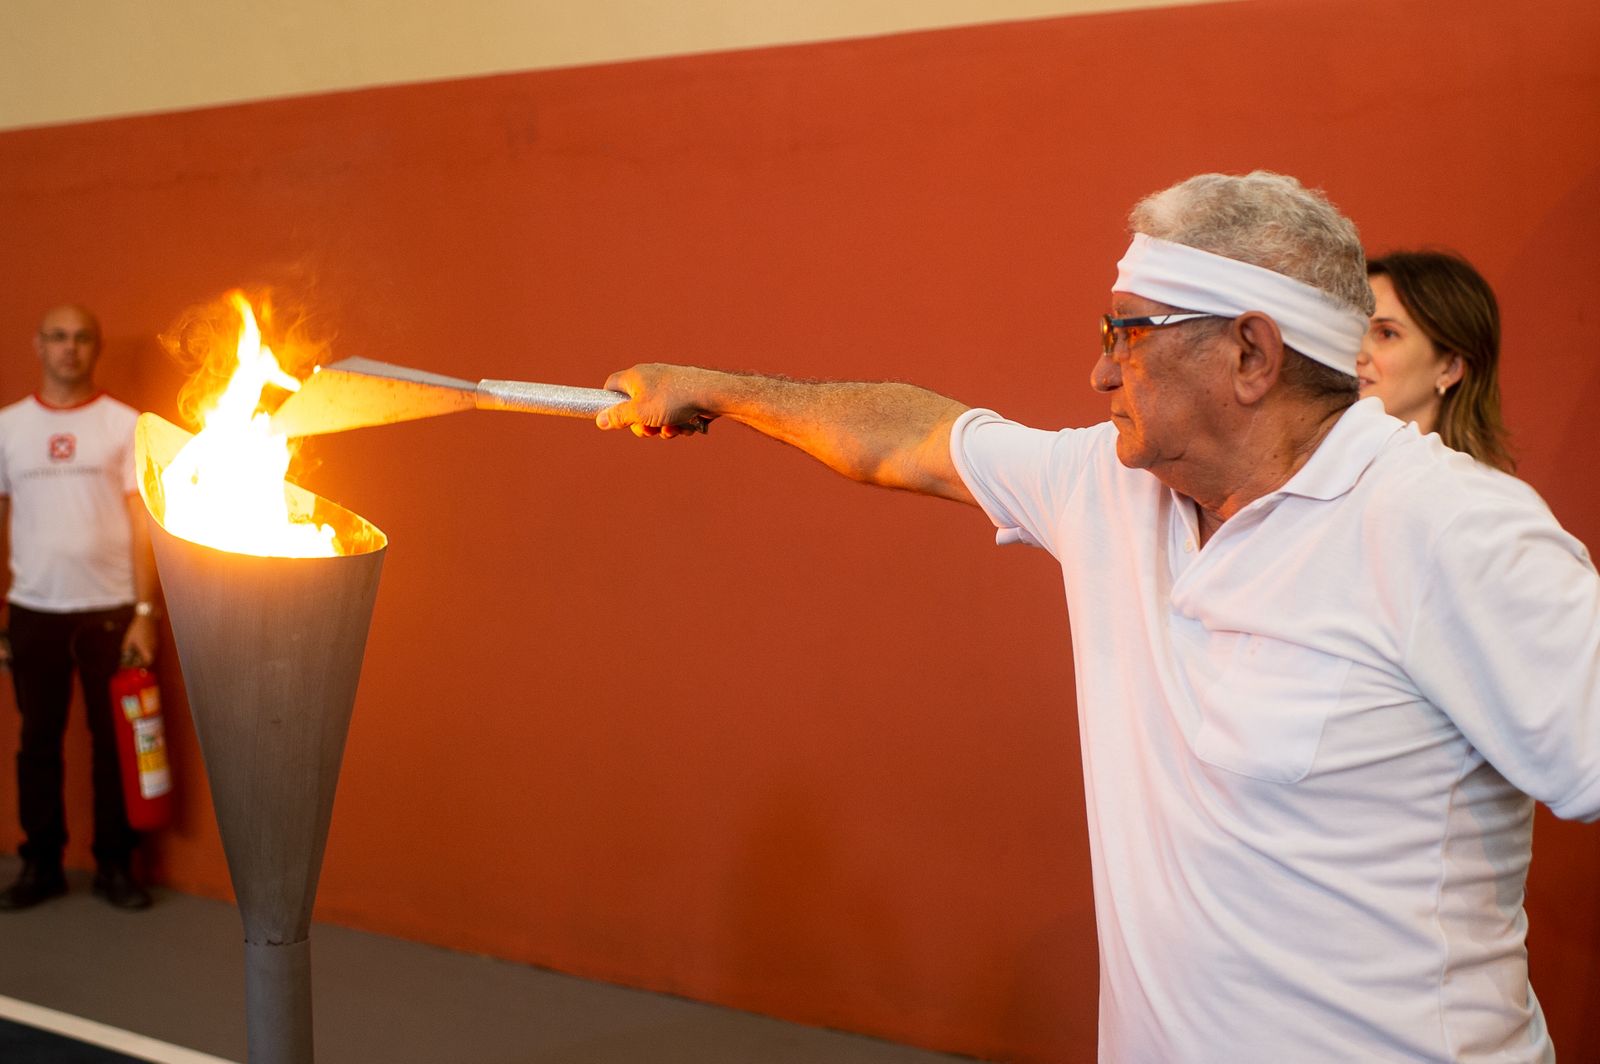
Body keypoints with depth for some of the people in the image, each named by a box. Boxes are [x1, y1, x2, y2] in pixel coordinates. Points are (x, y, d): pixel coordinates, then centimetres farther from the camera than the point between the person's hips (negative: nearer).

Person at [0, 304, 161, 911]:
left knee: (115, 740, 4)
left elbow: (141, 520, -2)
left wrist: (144, 611, -7)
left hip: (110, 608, -2)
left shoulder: (124, 424, -1)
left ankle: (114, 865, 15)